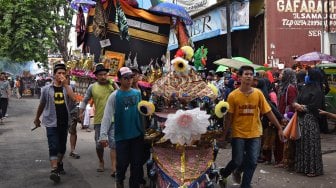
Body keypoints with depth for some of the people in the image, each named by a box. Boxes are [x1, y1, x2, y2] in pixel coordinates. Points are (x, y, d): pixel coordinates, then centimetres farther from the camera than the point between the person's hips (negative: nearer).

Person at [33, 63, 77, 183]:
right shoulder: (46, 89, -2)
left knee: (62, 146, 15)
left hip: (64, 122, 3)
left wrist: (65, 85, -19)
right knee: (53, 147, -12)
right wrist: (37, 118, 17)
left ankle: (59, 164, 35)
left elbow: (73, 98, -18)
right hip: (51, 122, -3)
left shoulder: (67, 88, 3)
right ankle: (54, 170, -15)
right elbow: (41, 105, 10)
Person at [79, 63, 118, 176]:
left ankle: (114, 168, -8)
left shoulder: (112, 84, 0)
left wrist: (114, 85, -16)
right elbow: (85, 101, 11)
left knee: (114, 143, -8)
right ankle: (101, 162, 36)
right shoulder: (92, 87, 2)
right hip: (99, 120, 2)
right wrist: (81, 113, 2)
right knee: (99, 144, 13)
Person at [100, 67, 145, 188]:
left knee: (137, 163, 7)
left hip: (137, 134, 3)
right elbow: (107, 116, -11)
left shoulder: (137, 93, 5)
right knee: (122, 162, 4)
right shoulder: (114, 96, -7)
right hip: (121, 135, -3)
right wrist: (103, 134, -18)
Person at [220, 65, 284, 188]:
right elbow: (229, 117, -3)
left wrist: (279, 128, 2)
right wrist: (224, 135, -3)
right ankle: (223, 173, 31)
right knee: (237, 161, 1)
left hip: (254, 134, 2)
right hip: (238, 134, -2)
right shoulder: (233, 95, -8)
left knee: (252, 162, 3)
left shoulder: (258, 94, -3)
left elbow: (268, 112, 1)